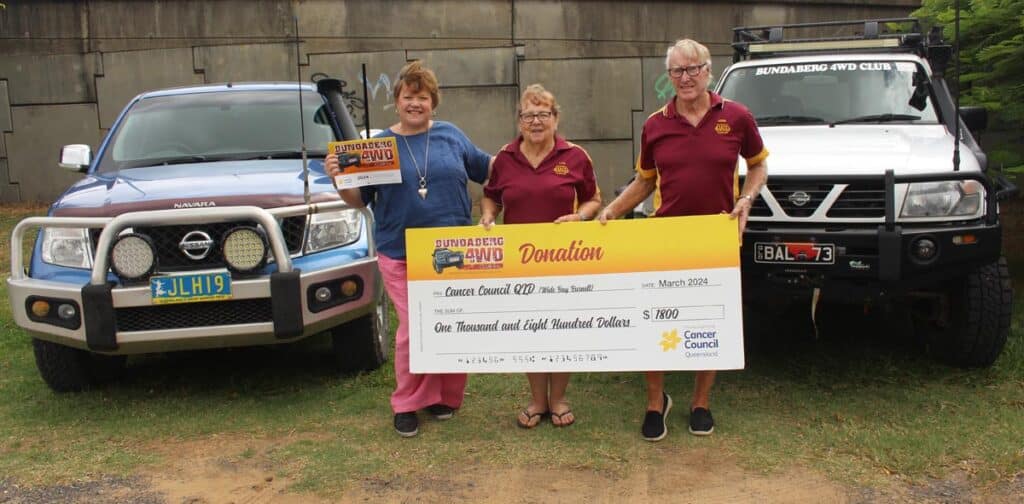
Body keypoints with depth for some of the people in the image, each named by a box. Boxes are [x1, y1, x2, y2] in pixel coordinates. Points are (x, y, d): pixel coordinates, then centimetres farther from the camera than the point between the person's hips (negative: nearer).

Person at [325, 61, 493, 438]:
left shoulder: (452, 136, 7)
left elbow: (485, 168, 19)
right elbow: (359, 199, 5)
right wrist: (339, 178, -13)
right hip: (401, 254, -2)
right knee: (413, 329, -5)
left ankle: (444, 396, 23)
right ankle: (407, 404, 11)